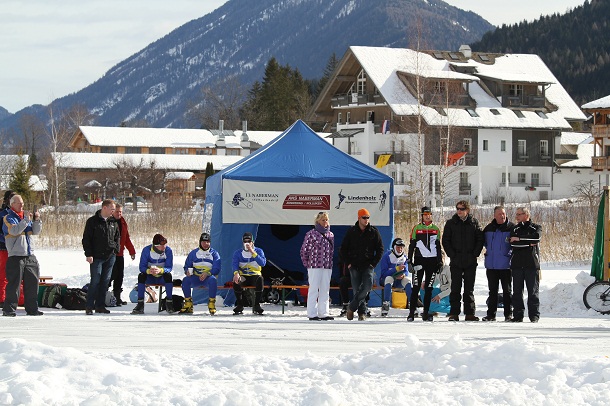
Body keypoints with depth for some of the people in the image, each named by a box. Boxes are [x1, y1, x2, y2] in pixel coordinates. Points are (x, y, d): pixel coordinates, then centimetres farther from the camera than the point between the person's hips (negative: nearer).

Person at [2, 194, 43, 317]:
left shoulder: (26, 216, 16)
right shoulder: (8, 218, -2)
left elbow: (36, 232, 11)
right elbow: (15, 230, -20)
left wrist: (37, 220, -4)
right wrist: (26, 219, -22)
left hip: (30, 256, 6)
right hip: (15, 256, -6)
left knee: (32, 283, 6)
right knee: (14, 284, -8)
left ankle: (32, 308, 13)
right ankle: (9, 309, -4)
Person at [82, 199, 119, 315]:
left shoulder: (113, 222, 11)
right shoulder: (92, 221, -4)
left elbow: (117, 237, 23)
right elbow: (86, 239, -5)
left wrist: (116, 249, 9)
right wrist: (88, 254, -11)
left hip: (110, 257, 5)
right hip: (97, 257, -5)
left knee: (105, 281, 6)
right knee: (95, 281, -9)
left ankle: (100, 305, 12)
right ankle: (89, 306, -4)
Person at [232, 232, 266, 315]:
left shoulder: (259, 251, 4)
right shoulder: (238, 253, 7)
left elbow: (263, 263, -14)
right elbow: (235, 264, -10)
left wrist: (252, 252, -21)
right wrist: (236, 273, -33)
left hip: (255, 276, -1)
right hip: (243, 276, 1)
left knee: (259, 279, -37)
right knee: (236, 280, -34)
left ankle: (256, 305, -27)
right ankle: (239, 305, -19)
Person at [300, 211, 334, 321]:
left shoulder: (331, 235, 12)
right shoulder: (311, 234, -4)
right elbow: (304, 250, -2)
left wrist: (330, 263, 13)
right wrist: (306, 264, -3)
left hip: (327, 267, 5)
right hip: (314, 266, -5)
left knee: (325, 290, 7)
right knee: (313, 289, -3)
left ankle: (323, 313, 12)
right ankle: (312, 314, 0)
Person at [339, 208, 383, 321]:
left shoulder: (373, 232, 5)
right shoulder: (351, 232, 5)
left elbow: (380, 249, 9)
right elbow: (343, 249, 10)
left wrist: (374, 263, 0)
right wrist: (348, 263, 1)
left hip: (368, 265, 0)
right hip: (354, 265, 0)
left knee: (367, 286, -17)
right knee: (357, 289, -2)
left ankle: (352, 307, -7)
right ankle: (362, 312, 6)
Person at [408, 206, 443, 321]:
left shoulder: (436, 229, 11)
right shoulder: (416, 228, 4)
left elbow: (438, 246, 16)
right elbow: (412, 245, 5)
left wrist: (440, 261, 10)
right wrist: (409, 260, -2)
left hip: (432, 260, 2)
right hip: (419, 260, -2)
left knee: (429, 288, 2)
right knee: (416, 287, -6)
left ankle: (426, 312, 7)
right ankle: (411, 312, -5)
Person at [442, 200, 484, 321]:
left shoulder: (474, 223, 5)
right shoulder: (451, 223, 4)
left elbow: (480, 240, 5)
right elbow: (445, 241, 4)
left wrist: (475, 254, -5)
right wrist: (452, 255, -6)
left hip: (470, 261, 0)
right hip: (456, 261, 0)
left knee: (469, 289, 5)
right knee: (455, 288, -1)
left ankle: (470, 313, 8)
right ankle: (454, 313, 1)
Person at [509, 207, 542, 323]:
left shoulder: (536, 227, 8)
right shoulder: (514, 229, 13)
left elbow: (536, 237, -15)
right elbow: (512, 243, -4)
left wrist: (519, 239, -12)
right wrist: (528, 243, -11)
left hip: (532, 264, -2)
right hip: (517, 264, 3)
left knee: (533, 291, -1)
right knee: (517, 291, 1)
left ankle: (534, 315, 3)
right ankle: (518, 315, 5)